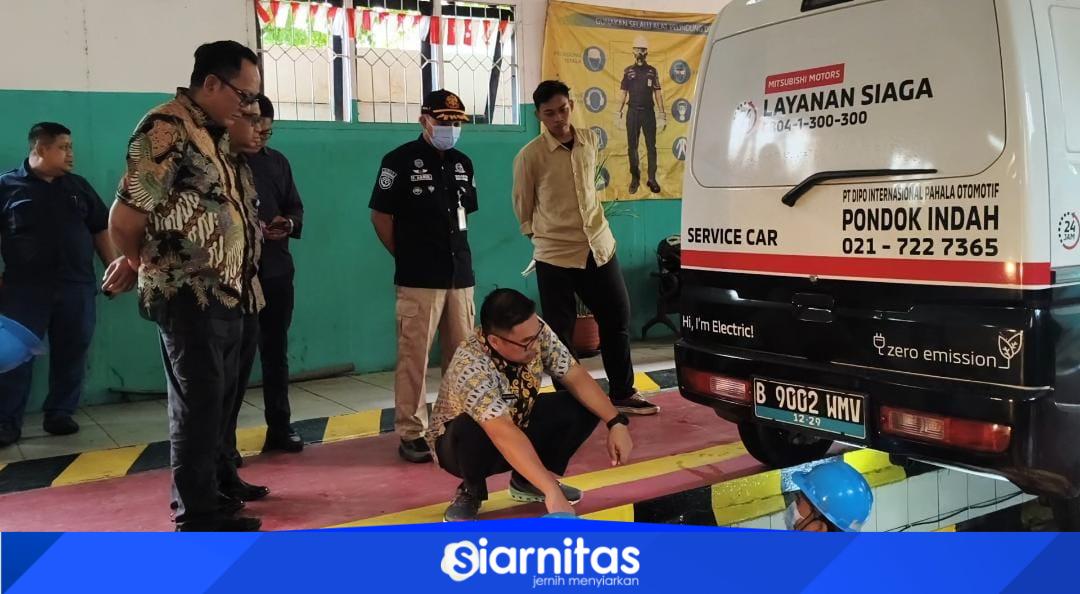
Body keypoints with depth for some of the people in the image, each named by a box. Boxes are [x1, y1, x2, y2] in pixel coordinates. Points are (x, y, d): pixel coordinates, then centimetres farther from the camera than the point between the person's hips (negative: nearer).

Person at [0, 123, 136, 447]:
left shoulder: (78, 186, 12)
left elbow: (100, 230, 15)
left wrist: (114, 266, 5)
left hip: (77, 287, 3)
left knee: (71, 356, 6)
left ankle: (60, 414, 17)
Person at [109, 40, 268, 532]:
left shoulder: (213, 136, 13)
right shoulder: (165, 129, -16)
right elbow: (124, 220, -17)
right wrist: (152, 268, -1)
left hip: (226, 293, 9)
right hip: (189, 297, -9)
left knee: (218, 397, 20)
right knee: (198, 401, 1)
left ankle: (217, 480, 37)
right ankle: (198, 514, 13)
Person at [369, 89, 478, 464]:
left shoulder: (463, 164, 13)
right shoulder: (400, 161, -5)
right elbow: (380, 216, -3)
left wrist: (456, 252, 13)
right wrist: (408, 258, 1)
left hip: (460, 276, 6)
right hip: (419, 279, -6)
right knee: (413, 356, -4)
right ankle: (411, 433, 5)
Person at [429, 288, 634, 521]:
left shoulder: (536, 331, -21)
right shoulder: (471, 368, -39)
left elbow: (576, 377, -17)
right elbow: (504, 434, -48)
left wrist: (616, 423, -29)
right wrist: (552, 490, -54)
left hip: (518, 426, 6)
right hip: (462, 444, -6)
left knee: (584, 407, -14)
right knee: (471, 429, -40)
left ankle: (526, 481, 6)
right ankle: (470, 492, -6)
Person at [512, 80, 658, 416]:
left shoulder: (590, 141, 5)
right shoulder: (530, 156, -10)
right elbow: (522, 206, 2)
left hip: (599, 245, 5)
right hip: (555, 255, -5)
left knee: (617, 318, 11)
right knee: (560, 331, 2)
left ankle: (623, 394, 26)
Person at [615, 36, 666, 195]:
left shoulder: (652, 71, 5)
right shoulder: (628, 71, 5)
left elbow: (658, 94, 4)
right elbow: (624, 93, 7)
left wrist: (663, 114, -1)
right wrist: (619, 112, -1)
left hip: (648, 112, 0)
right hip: (632, 112, 0)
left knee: (651, 146, -1)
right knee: (632, 146, 3)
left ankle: (652, 179, 2)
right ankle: (635, 178, 11)